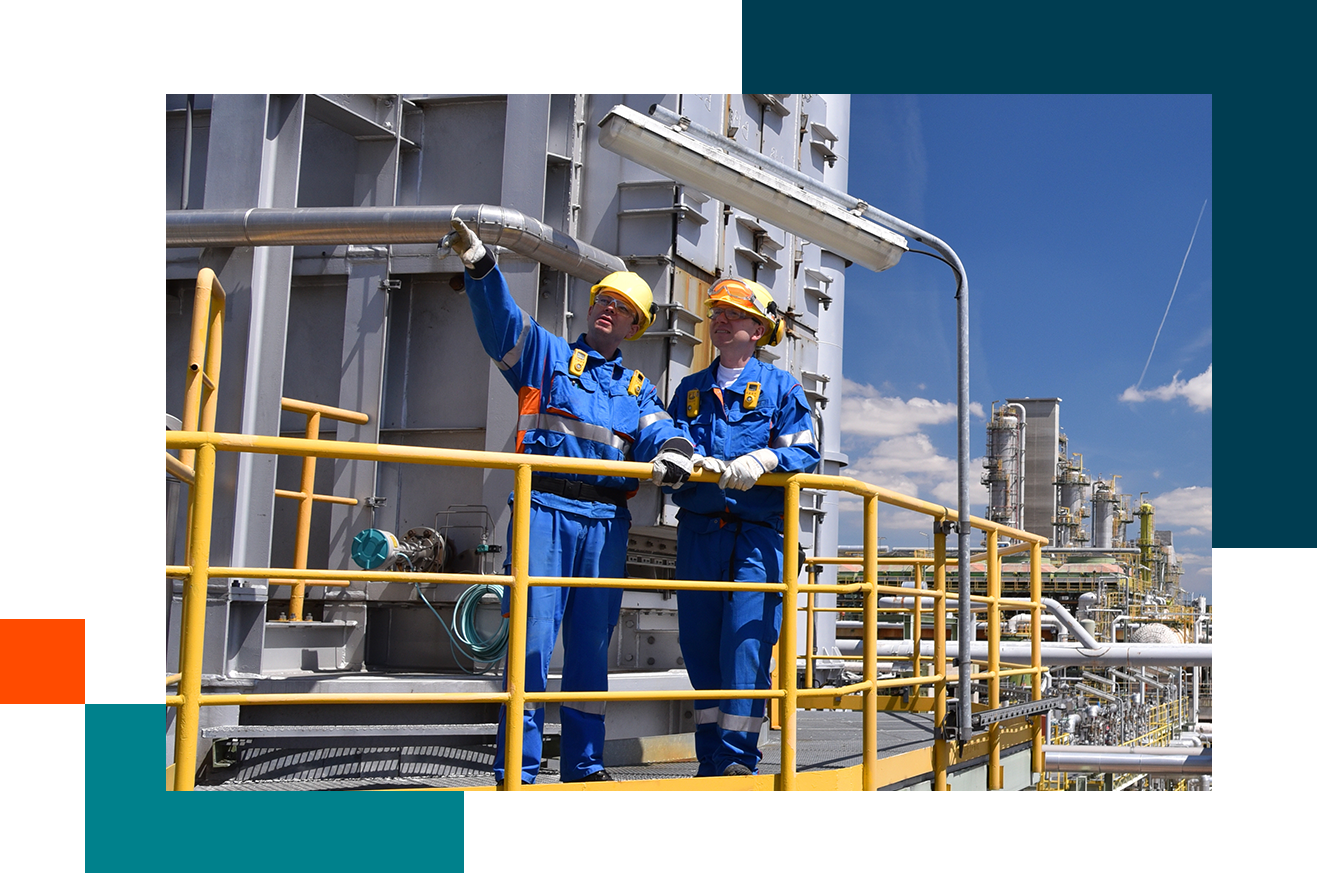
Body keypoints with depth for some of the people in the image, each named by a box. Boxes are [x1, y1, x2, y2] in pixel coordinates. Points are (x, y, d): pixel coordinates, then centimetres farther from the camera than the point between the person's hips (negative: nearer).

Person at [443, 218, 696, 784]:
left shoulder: (638, 389, 22)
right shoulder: (546, 354, 14)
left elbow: (658, 435, 5)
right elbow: (500, 319, -2)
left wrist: (673, 452, -20)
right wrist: (478, 262, -19)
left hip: (606, 523, 4)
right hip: (545, 510, -3)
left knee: (592, 646, 8)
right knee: (533, 635, -10)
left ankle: (585, 764, 17)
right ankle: (518, 769, -6)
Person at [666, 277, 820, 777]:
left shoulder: (781, 388, 9)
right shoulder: (690, 390, 20)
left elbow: (805, 453, 0)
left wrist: (761, 460, -18)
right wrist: (685, 459, -9)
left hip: (757, 533, -4)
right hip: (698, 530, 4)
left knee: (746, 642, -12)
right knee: (699, 644, 4)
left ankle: (738, 759, -7)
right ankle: (711, 760, 12)